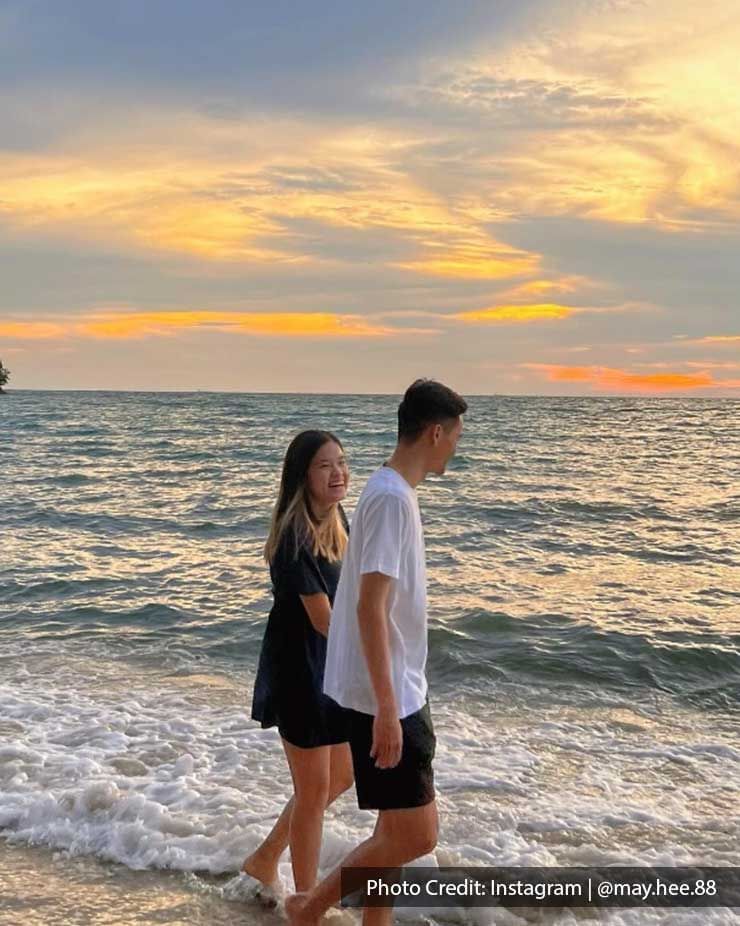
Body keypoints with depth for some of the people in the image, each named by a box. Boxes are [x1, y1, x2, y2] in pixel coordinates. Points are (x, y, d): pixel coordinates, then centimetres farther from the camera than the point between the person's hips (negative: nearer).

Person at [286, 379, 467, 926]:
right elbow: (370, 607, -24)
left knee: (399, 828, 17)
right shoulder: (392, 498, -19)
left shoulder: (394, 492, 11)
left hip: (400, 693, 10)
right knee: (417, 836, -3)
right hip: (386, 699, -10)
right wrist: (386, 706, -24)